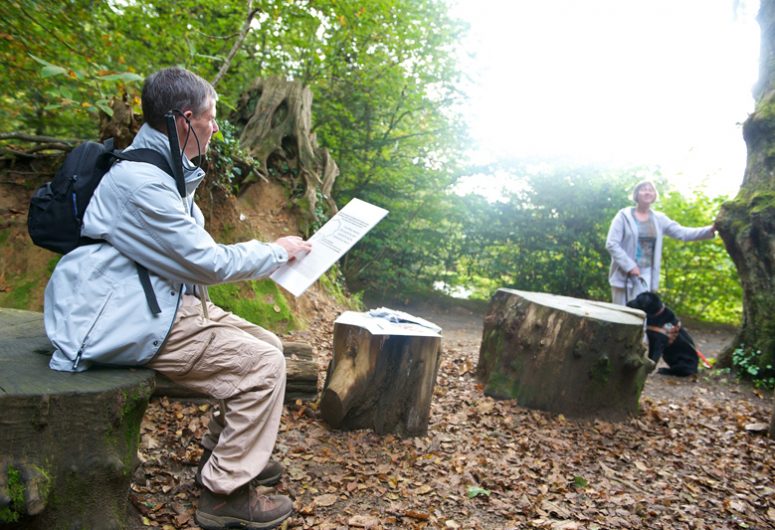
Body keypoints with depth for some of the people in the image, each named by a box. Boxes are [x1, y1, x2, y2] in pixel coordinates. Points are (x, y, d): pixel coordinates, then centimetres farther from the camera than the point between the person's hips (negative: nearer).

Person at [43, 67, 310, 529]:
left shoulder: (166, 173, 12)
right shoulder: (140, 180, -22)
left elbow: (192, 253, 18)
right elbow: (209, 263, -18)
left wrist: (267, 251, 10)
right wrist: (277, 251, -5)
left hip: (169, 303, 10)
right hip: (131, 322, -10)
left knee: (269, 345, 7)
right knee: (263, 365, -16)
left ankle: (222, 452, 22)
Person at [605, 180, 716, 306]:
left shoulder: (659, 219, 11)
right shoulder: (624, 216, -3)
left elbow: (682, 232, 3)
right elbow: (611, 244, -10)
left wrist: (710, 230, -12)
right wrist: (629, 266, -17)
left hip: (646, 276, 4)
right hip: (624, 275, -4)